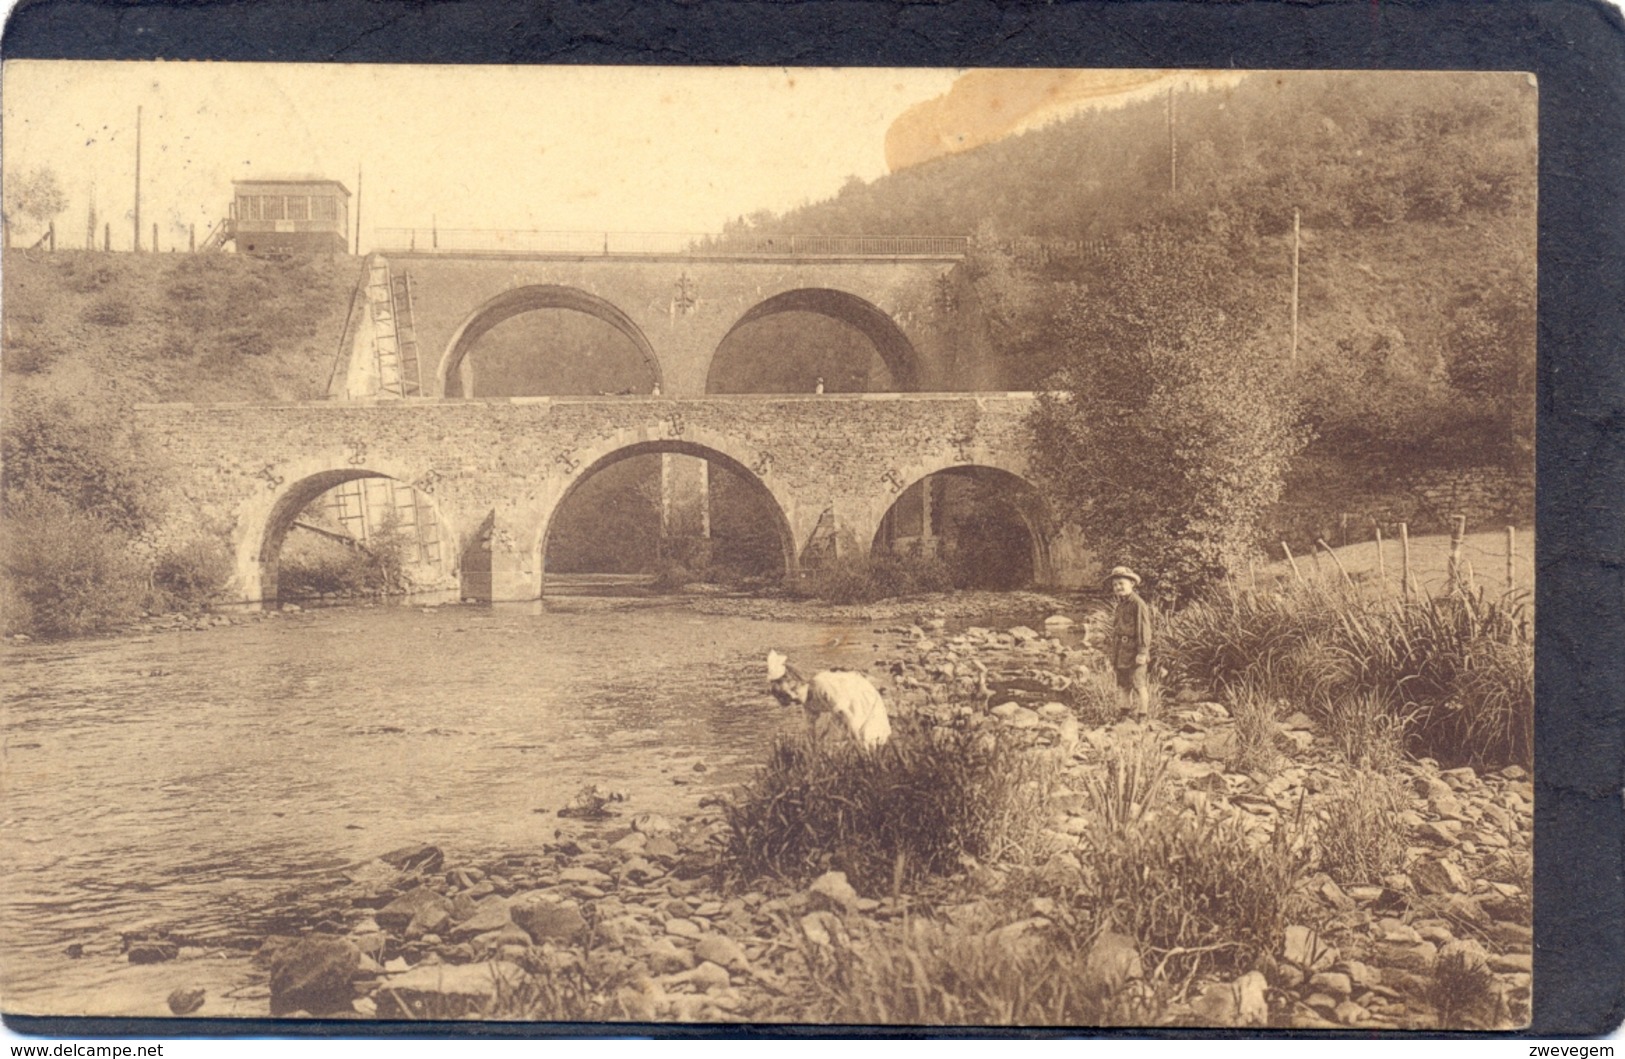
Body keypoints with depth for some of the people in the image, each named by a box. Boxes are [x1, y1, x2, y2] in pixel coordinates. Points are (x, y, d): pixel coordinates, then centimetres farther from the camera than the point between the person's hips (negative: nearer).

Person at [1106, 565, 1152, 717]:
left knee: (1138, 684, -6)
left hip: (1134, 653, -9)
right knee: (1125, 685, 16)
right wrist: (1114, 655, 21)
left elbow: (1144, 629, -16)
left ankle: (1144, 714, -2)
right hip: (1122, 652, 9)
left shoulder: (1138, 604, -12)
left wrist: (1142, 652, -20)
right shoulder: (1120, 605, 15)